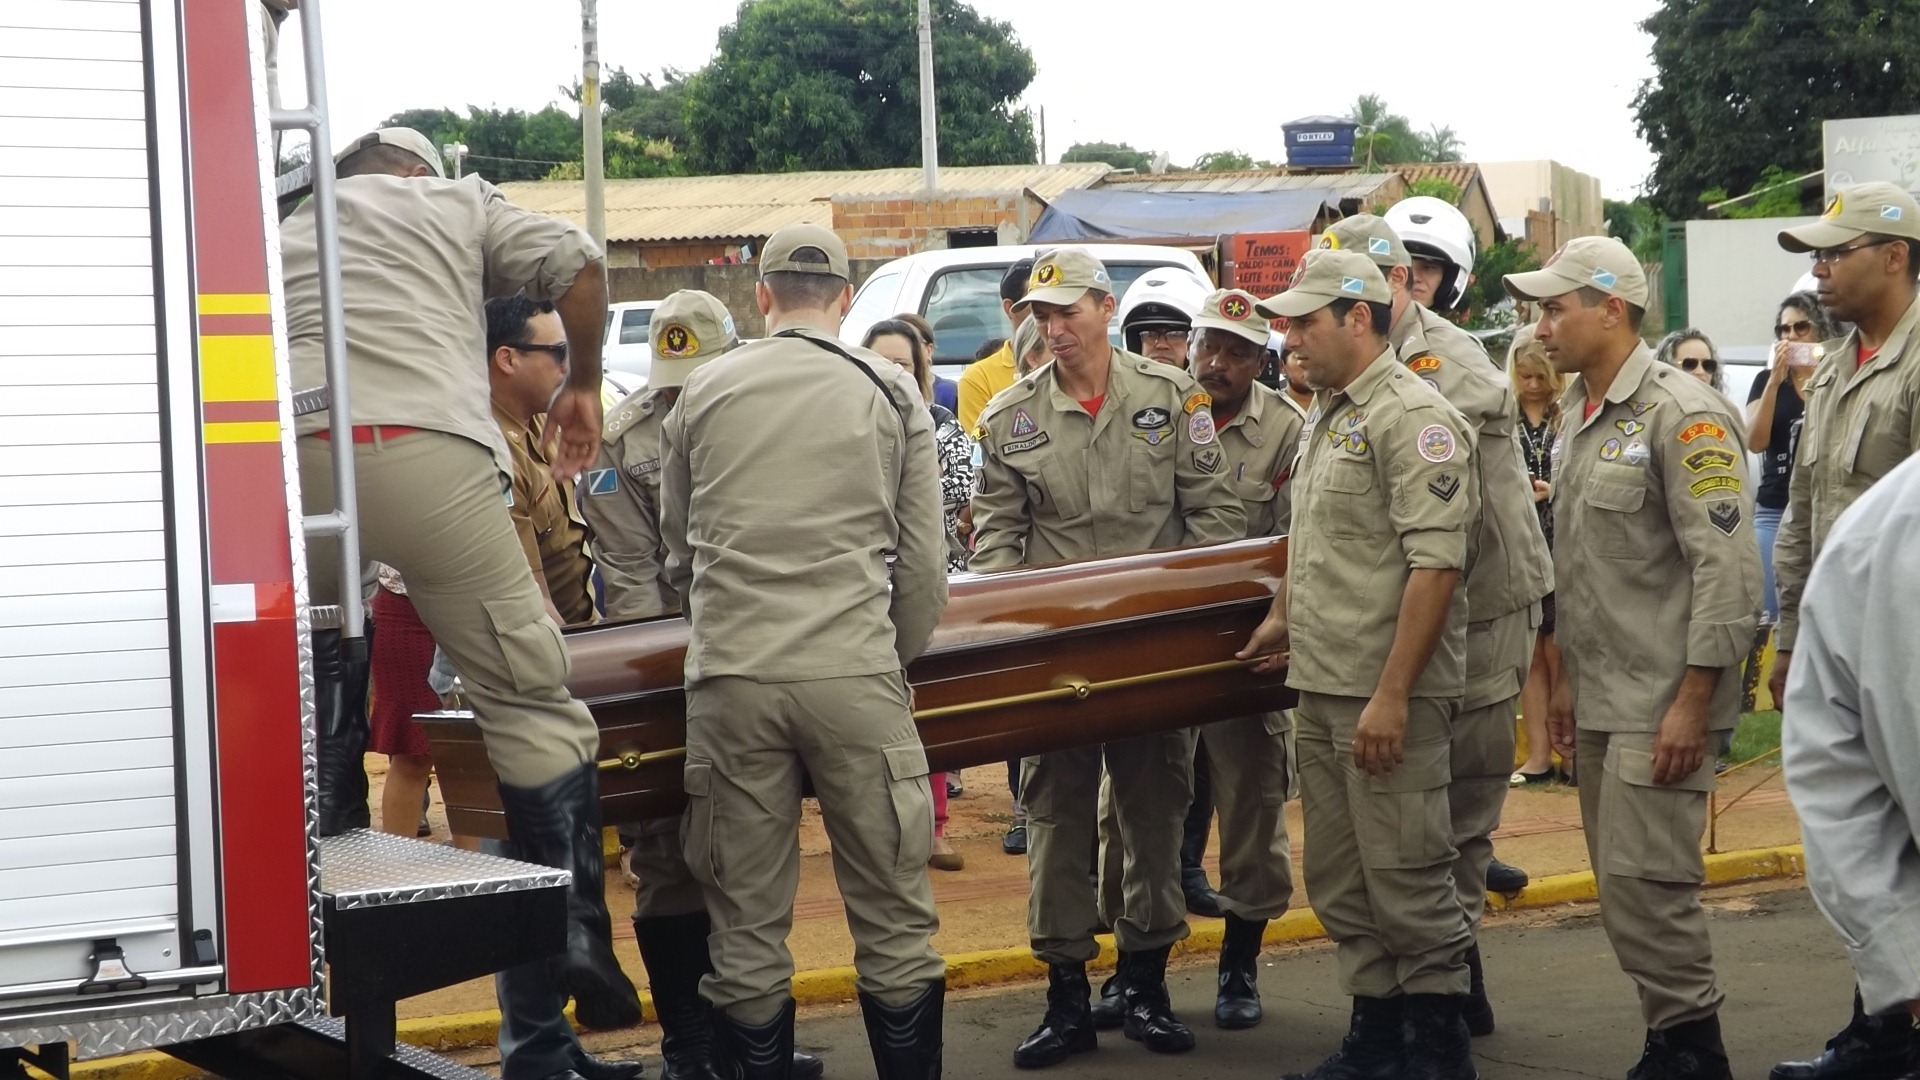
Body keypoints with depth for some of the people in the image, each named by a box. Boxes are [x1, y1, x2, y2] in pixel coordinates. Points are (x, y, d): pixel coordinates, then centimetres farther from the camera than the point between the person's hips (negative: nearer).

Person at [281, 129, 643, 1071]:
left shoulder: (284, 229, 34)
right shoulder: (455, 201, 26)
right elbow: (576, 264, 13)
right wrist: (582, 383, 27)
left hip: (295, 458, 3)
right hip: (424, 452, -3)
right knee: (530, 699, 0)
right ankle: (575, 941, -8)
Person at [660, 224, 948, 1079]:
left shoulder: (702, 393, 10)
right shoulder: (890, 392, 6)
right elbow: (923, 563, 6)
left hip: (731, 679, 1)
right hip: (853, 673, -1)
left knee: (746, 922, 7)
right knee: (892, 912, 6)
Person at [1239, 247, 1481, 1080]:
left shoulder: (1412, 418, -13)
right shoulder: (1325, 417, 16)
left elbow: (1435, 565, -20)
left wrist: (1392, 696, -23)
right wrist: (1283, 617, 20)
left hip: (1387, 697, -9)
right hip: (1320, 690, 9)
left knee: (1406, 880, -3)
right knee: (1340, 883, 14)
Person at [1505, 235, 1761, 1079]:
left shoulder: (1683, 415, -13)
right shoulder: (1580, 415, 13)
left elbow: (1728, 568, -18)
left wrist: (1693, 700, -20)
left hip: (1662, 702, -8)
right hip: (1602, 696, 9)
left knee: (1643, 882, -9)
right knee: (1622, 884, 11)